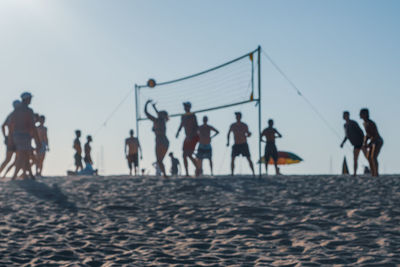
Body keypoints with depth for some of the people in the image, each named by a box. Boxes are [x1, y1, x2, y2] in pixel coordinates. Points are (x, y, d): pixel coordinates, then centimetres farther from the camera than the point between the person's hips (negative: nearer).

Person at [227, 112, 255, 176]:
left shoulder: (244, 126, -2)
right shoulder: (232, 126, 1)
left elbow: (248, 135, 4)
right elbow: (229, 133, 18)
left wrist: (249, 134, -19)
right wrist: (228, 142, 11)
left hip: (244, 145, -1)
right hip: (236, 145, 2)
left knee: (249, 159, -5)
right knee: (232, 159, -6)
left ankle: (253, 173, -1)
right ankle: (232, 173, 2)